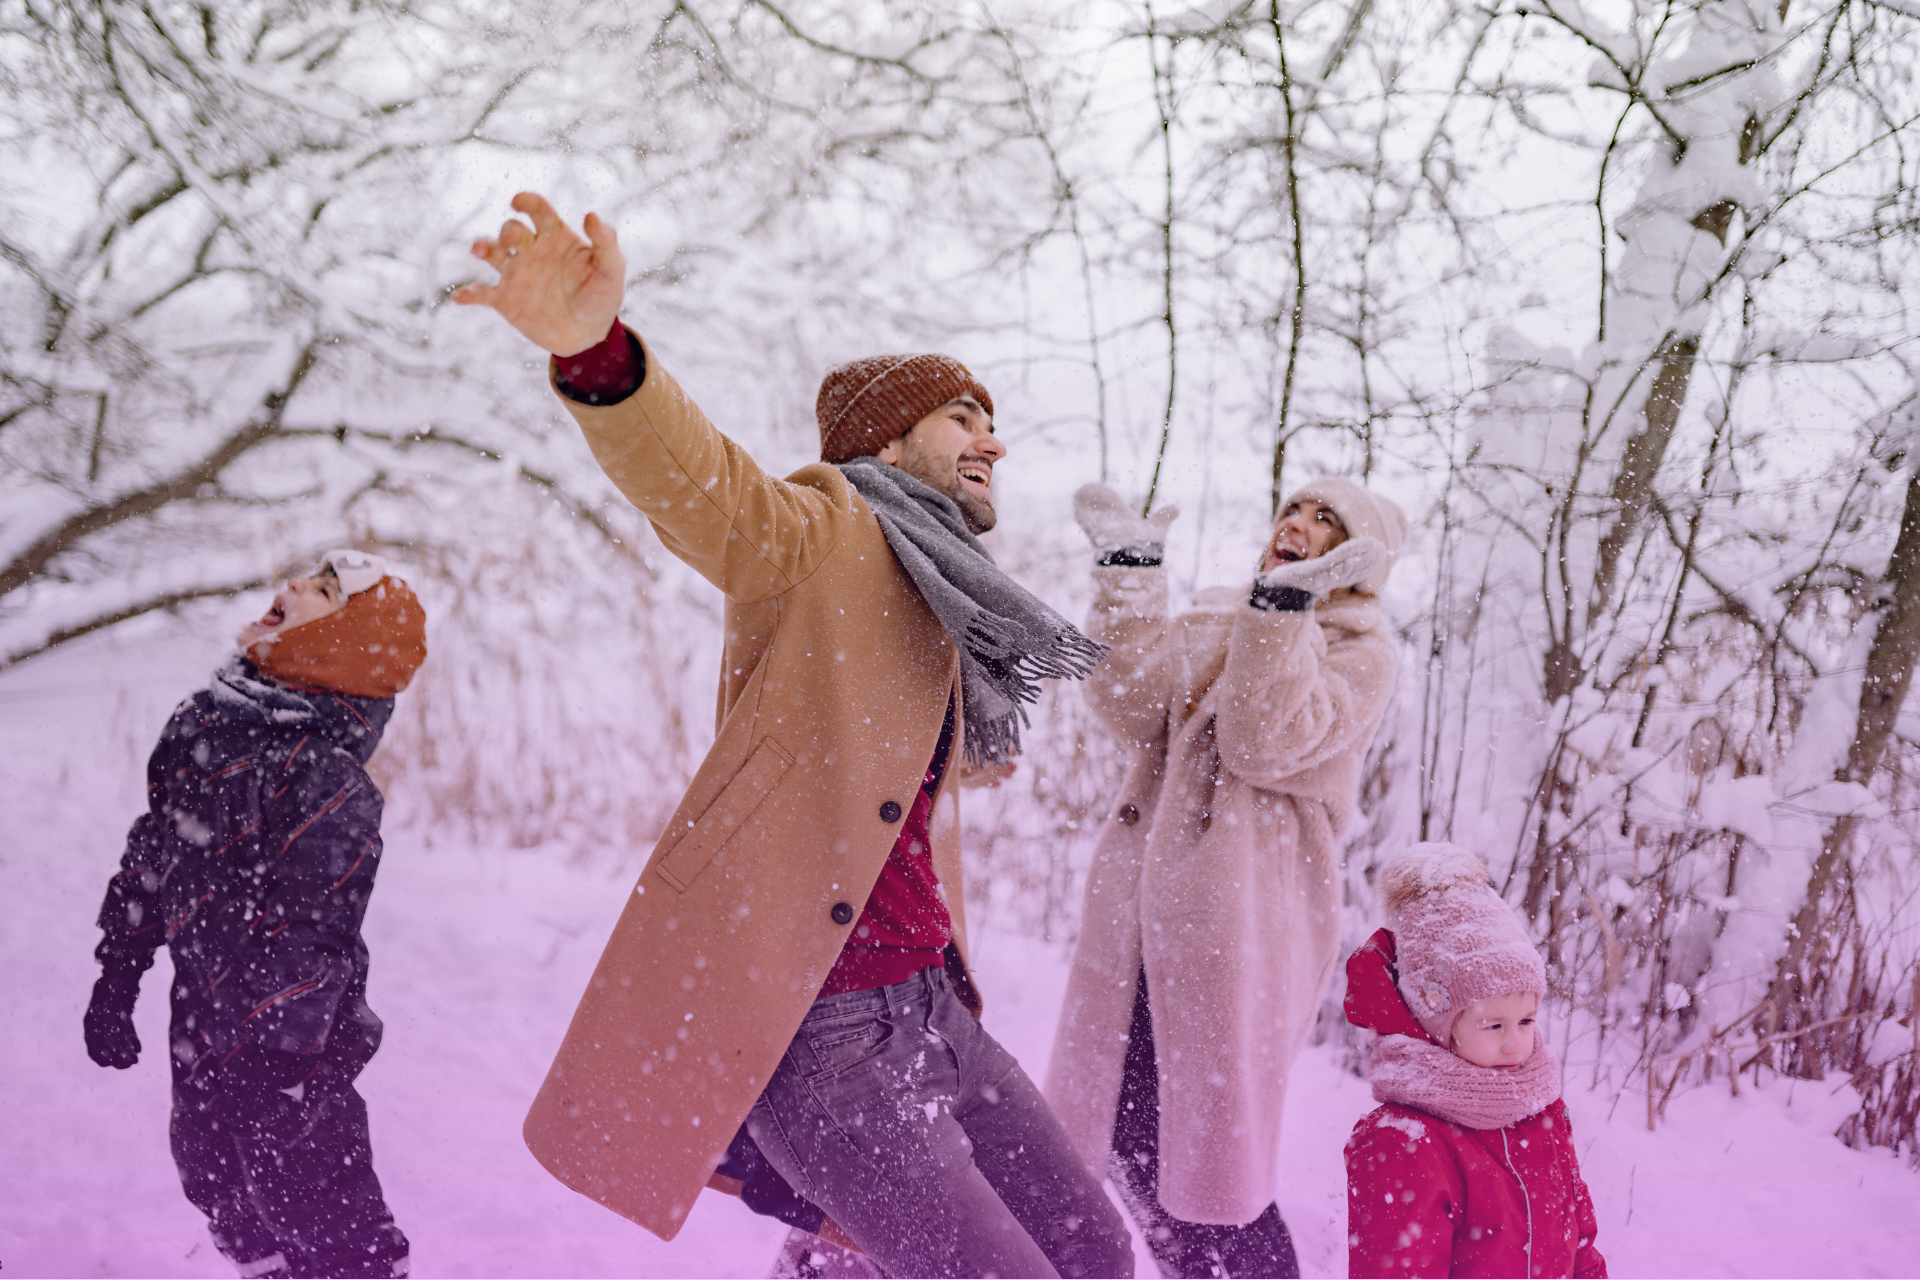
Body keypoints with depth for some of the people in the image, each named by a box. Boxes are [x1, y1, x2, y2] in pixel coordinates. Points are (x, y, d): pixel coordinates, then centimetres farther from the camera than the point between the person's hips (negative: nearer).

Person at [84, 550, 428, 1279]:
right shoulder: (200, 725, 2)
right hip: (203, 1023, 9)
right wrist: (115, 981, 16)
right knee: (216, 1186, 25)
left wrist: (275, 1063, -25)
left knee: (322, 1221, 0)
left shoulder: (328, 780, -24)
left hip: (284, 1040, -9)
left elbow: (311, 938, -25)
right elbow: (149, 856, 13)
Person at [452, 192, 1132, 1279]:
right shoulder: (821, 537, -6)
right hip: (812, 1028, -9)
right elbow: (695, 477, -29)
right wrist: (597, 354, -48)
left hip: (927, 1007, 9)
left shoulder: (938, 616, 19)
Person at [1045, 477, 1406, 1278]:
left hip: (1238, 920, -6)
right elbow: (1131, 708, 1)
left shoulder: (1360, 653, 0)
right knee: (1130, 1138, 10)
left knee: (1208, 1148, -4)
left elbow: (1268, 744, -17)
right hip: (1145, 908, 6)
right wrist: (1130, 573, -2)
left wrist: (1286, 600, -23)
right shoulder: (1215, 624, 17)